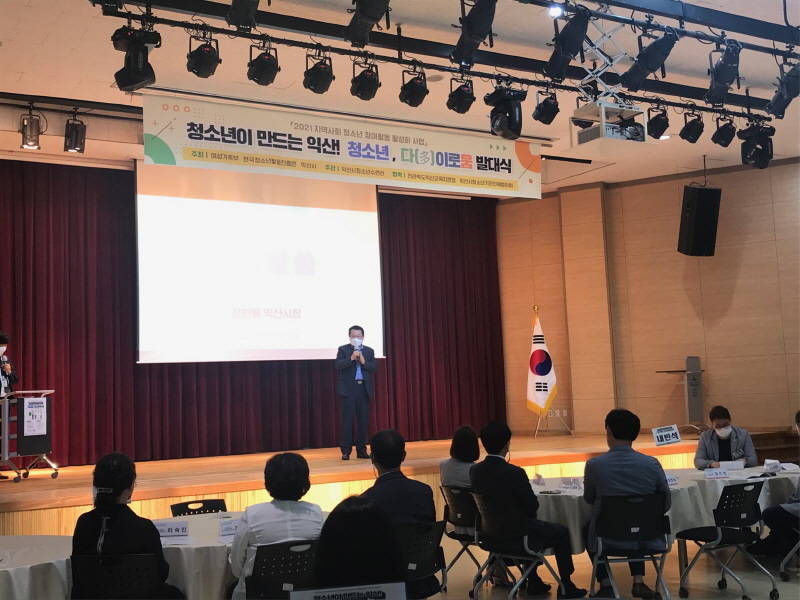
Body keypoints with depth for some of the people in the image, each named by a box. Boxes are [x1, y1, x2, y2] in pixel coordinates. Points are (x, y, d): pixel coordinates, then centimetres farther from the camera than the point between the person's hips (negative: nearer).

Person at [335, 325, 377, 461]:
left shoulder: (369, 351, 14)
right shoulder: (343, 349, 5)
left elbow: (374, 367, 4)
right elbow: (338, 365, -9)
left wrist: (364, 362, -12)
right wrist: (351, 358, -20)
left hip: (364, 389, 3)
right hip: (349, 389, -3)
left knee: (363, 420, 4)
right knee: (347, 420, -5)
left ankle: (361, 450, 12)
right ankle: (346, 451, -1)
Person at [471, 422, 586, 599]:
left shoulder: (475, 471, -9)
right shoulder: (514, 473, -28)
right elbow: (533, 507, -15)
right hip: (517, 536, -6)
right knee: (562, 533, 18)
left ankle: (533, 583, 40)